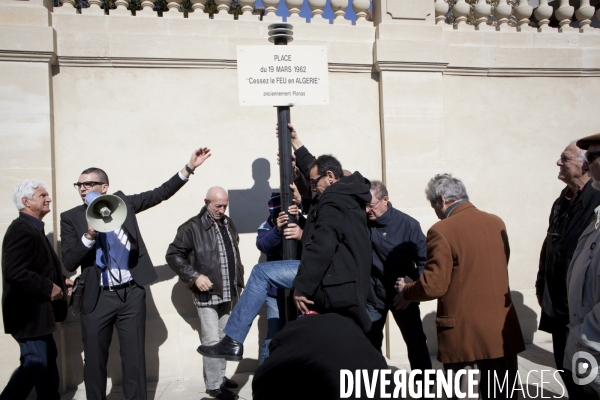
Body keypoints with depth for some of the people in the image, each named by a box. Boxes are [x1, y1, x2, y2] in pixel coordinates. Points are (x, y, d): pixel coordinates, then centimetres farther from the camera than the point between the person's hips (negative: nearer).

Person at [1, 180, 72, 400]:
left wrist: (60, 281, 9)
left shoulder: (33, 227, 13)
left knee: (48, 357, 18)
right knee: (35, 362, -7)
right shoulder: (21, 229, -20)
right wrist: (49, 288, -24)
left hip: (37, 311, 11)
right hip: (28, 312, -11)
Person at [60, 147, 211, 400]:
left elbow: (161, 194, 1)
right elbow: (69, 263, -5)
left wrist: (189, 168, -6)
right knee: (94, 361, 10)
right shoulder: (71, 218, 1)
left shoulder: (122, 202, 5)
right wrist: (90, 235, -19)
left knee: (134, 358, 7)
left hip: (131, 294, 0)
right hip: (97, 298, 0)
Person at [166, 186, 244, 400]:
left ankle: (220, 376, 31)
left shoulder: (228, 224, 10)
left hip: (227, 293, 7)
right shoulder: (192, 227, -11)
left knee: (223, 337, 17)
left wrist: (238, 282, 14)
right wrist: (195, 276, -18)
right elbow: (173, 255, -11)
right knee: (211, 341, -2)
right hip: (206, 294, -7)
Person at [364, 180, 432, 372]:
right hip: (372, 295, 1)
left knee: (416, 342, 11)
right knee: (369, 344, 8)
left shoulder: (407, 224, -13)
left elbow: (425, 259, -10)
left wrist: (412, 283, -23)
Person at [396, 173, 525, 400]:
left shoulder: (442, 231, -14)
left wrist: (406, 292, 5)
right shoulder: (497, 223, 6)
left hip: (464, 333, -6)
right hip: (503, 330, 6)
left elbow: (433, 286, -14)